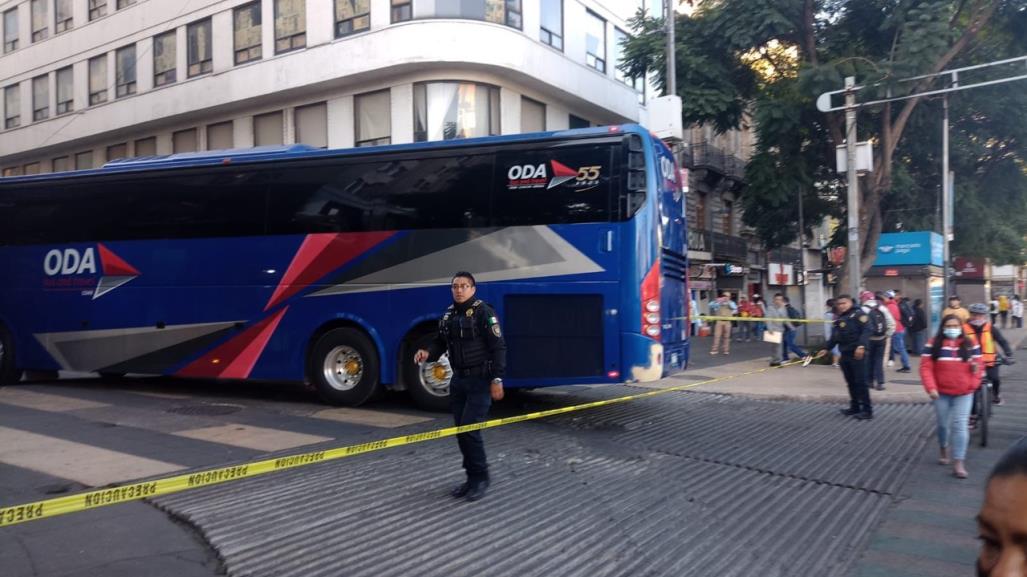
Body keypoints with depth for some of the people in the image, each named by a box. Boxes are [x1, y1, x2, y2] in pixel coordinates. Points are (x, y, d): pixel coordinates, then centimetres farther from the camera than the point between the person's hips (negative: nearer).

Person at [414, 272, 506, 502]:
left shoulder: (483, 312, -12)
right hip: (459, 379, 7)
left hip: (480, 380, -7)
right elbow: (440, 342, 16)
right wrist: (428, 353, -6)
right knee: (460, 429, 9)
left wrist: (497, 379, -18)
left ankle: (481, 478, 6)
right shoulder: (449, 315, 9)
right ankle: (472, 477, 22)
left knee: (470, 429, -11)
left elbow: (498, 347, -14)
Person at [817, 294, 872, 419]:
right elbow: (835, 336, 23)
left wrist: (861, 346, -29)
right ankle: (855, 407, 22)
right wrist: (826, 348, 16)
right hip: (845, 354, 8)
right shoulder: (839, 319, 18)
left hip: (857, 354, -8)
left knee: (860, 382, -8)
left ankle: (867, 410, -3)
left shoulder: (859, 314, -7)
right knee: (850, 382, 13)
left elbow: (866, 331, -18)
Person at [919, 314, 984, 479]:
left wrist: (973, 385, -5)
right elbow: (926, 367, -7)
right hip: (941, 393, 0)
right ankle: (944, 450, 41)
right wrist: (931, 388, -16)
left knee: (961, 426, -6)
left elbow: (979, 365, 6)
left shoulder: (970, 343, 1)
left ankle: (958, 463, -4)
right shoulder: (933, 344, -3)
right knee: (943, 424, 13)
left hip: (964, 393, 0)